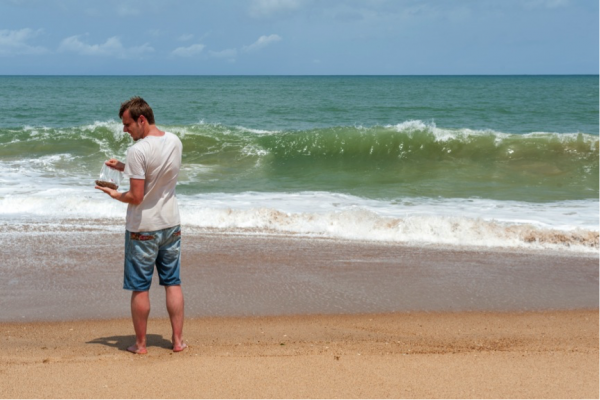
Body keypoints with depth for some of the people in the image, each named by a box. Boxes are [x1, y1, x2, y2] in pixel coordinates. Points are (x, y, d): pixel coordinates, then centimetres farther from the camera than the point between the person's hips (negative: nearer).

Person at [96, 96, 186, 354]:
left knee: (140, 289, 6)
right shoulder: (174, 142, 1)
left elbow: (136, 197, -22)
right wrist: (123, 167, 10)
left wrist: (115, 195, -3)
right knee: (173, 284, 13)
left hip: (143, 228, -6)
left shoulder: (138, 151, -22)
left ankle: (140, 344, 16)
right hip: (171, 224, 6)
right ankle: (178, 340, 17)